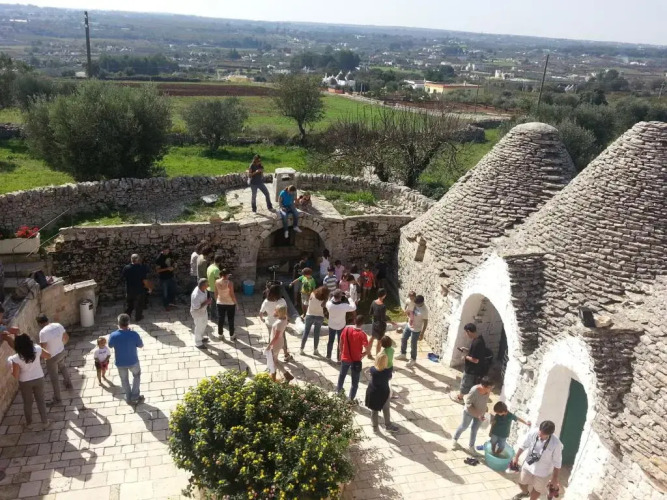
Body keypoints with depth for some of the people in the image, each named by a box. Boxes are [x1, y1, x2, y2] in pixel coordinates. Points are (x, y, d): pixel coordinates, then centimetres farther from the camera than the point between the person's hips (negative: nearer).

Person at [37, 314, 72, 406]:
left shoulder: (43, 332, -27)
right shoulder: (58, 325, -8)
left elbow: (43, 348, -26)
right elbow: (66, 337, 4)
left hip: (52, 357, -6)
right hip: (61, 352, 7)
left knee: (54, 378, 9)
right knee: (62, 367, 35)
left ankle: (57, 399, 19)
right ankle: (68, 384, 55)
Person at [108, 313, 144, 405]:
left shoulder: (113, 335, -22)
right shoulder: (134, 334, -26)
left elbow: (110, 346, 1)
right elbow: (141, 346, -8)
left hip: (120, 363, 1)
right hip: (133, 361, -1)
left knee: (124, 380, 24)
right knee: (137, 375, 28)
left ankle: (129, 399, 39)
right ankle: (135, 396, 30)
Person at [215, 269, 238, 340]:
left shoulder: (217, 282, -10)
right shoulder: (229, 283, -24)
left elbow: (216, 293, 1)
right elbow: (232, 295, -19)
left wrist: (216, 301, 17)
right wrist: (236, 303, -5)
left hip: (220, 303, 4)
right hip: (230, 304, -4)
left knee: (220, 319, 18)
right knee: (230, 320, 12)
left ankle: (220, 334, 30)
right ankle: (231, 335, 23)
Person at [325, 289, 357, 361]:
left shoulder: (329, 304, -26)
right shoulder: (344, 306, -33)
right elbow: (354, 307, -15)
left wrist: (333, 297, 2)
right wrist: (349, 299, -4)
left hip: (331, 325, 2)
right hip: (341, 326, -2)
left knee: (330, 341, 21)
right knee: (340, 342, 16)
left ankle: (328, 356, 36)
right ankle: (339, 358, 27)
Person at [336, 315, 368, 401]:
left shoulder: (346, 329, -9)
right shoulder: (362, 334, -20)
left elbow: (341, 343, 3)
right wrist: (361, 355, -3)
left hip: (345, 358, 4)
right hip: (356, 361, -4)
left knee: (342, 375, 29)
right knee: (355, 383, 11)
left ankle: (338, 391, 47)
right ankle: (351, 400, 14)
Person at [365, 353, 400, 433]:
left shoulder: (372, 369, -18)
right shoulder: (387, 371, -24)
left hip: (372, 392, 2)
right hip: (383, 393, -2)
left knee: (374, 410, 20)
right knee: (386, 410, 21)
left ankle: (375, 426, 33)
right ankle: (388, 425, 39)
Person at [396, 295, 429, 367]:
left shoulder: (424, 310, -31)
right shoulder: (415, 304, -12)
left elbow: (425, 322, -21)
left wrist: (422, 334, -17)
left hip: (416, 330, -7)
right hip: (408, 326, 7)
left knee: (413, 345, 11)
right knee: (403, 339, 22)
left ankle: (413, 359, 35)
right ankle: (403, 354, 46)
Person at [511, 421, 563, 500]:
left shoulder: (556, 444, -31)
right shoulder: (533, 433, -23)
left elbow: (557, 463, -17)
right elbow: (524, 446, -3)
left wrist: (555, 479, -9)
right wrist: (516, 457, 6)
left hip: (543, 472, -3)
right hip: (528, 466, 3)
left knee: (537, 490, 20)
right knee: (522, 483, 26)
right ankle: (525, 493, 60)